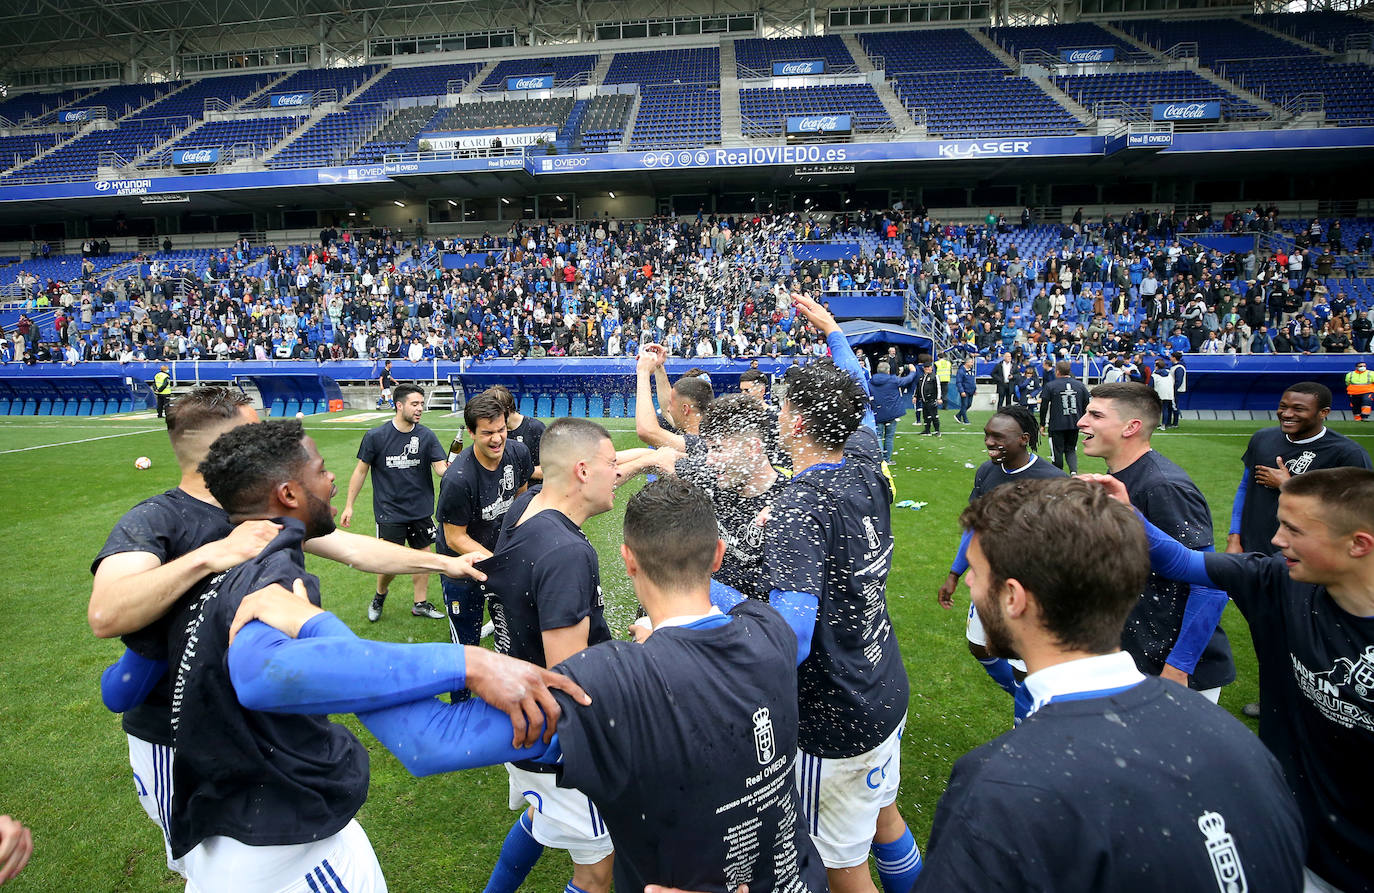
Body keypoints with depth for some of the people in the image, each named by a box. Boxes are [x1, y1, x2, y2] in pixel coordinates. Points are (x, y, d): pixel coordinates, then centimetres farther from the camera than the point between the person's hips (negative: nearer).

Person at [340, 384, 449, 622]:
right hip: (389, 511, -3)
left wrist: (450, 468, -32)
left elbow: (441, 467, -8)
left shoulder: (426, 436, -2)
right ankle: (379, 596, 31)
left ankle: (420, 603, 28)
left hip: (421, 510, 3)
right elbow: (361, 470, 0)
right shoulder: (376, 436, -8)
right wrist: (349, 505, 2)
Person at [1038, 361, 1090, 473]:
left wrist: (1042, 424, 3)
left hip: (1056, 426, -3)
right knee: (1071, 450, 15)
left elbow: (1044, 407, -5)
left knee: (1057, 452, 7)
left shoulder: (1050, 386, -6)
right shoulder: (1081, 385, 5)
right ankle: (1074, 470, -8)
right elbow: (1086, 406, 9)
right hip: (1075, 425, 3)